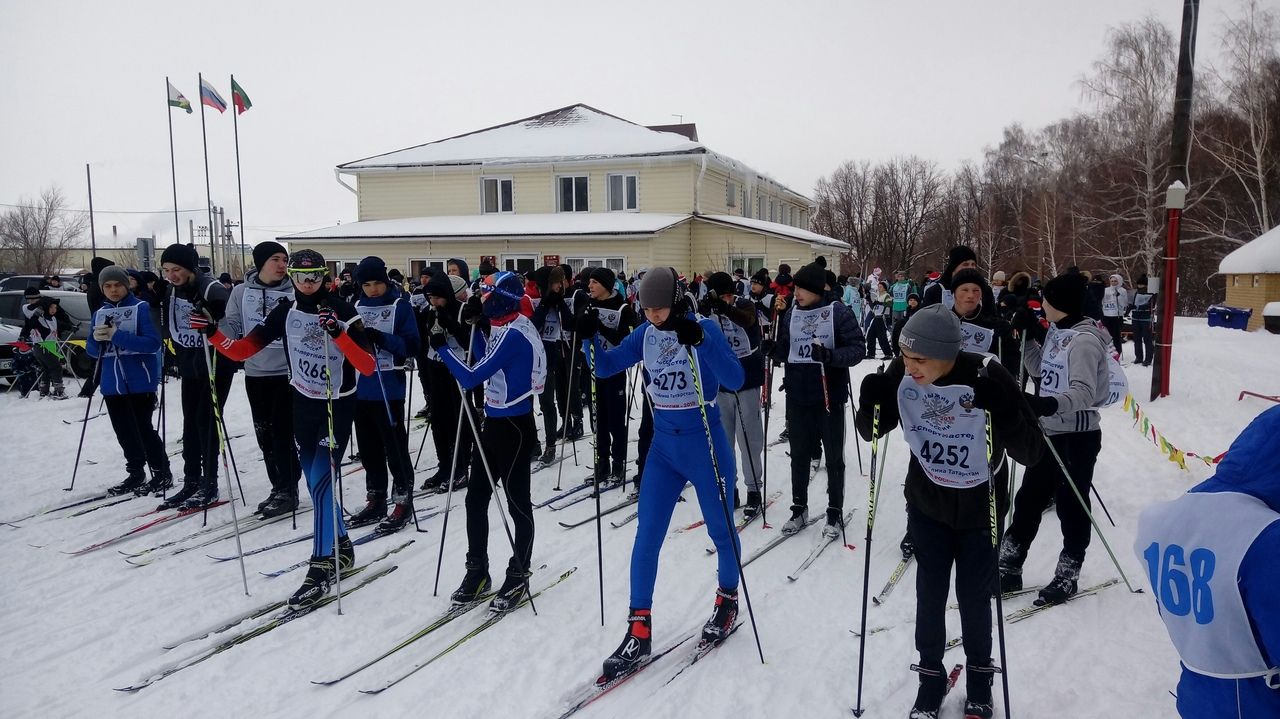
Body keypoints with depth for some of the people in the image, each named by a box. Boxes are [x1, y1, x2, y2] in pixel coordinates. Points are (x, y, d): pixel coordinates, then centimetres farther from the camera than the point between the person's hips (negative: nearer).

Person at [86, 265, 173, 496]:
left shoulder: (141, 308, -6)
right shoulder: (100, 313, 12)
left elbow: (152, 343, -16)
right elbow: (92, 351, 13)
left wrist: (117, 335, -22)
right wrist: (96, 339, -9)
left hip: (140, 381, -6)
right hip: (112, 383, 6)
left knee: (143, 428, -4)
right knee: (124, 432, 12)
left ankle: (162, 473, 9)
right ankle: (135, 474, 24)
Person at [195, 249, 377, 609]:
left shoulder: (342, 312, -16)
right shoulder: (284, 312, -3)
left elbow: (368, 367, -25)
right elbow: (241, 350, -4)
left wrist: (339, 333, -37)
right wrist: (211, 333, -20)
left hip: (339, 406, -5)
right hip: (303, 404, 5)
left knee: (320, 484, -13)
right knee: (317, 486, 13)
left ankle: (321, 569, -6)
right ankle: (341, 549, 31)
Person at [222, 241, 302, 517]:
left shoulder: (293, 294, -6)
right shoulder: (241, 292, 2)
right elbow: (232, 331, 4)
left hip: (286, 373, -4)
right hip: (255, 373, 4)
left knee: (282, 433, -3)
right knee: (264, 435, 10)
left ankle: (288, 491, 8)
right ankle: (279, 488, 22)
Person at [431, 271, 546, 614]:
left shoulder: (514, 334, -21)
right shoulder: (502, 327, 6)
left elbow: (471, 377, -22)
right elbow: (488, 362, 15)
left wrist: (441, 346, -13)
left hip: (514, 427, -9)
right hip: (494, 422, 9)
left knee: (517, 502, 5)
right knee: (476, 498, 12)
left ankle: (519, 577, 19)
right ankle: (477, 571, 25)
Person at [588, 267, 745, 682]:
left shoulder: (704, 328, -13)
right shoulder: (646, 334, 1)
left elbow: (735, 380, -25)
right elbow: (605, 367, 2)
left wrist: (699, 340, -37)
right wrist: (589, 336, -17)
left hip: (704, 444, -4)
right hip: (663, 445, 4)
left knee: (720, 529, 12)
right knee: (647, 535, 0)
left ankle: (728, 600, 38)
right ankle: (639, 631, 7)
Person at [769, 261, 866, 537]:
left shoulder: (838, 312, -8)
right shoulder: (791, 314, 5)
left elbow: (857, 350, -12)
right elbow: (782, 351, 10)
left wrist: (830, 355, -28)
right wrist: (770, 350, -10)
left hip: (830, 396, -4)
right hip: (798, 397, 4)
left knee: (833, 457, 9)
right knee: (799, 455, 13)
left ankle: (835, 513, 22)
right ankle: (799, 509, 27)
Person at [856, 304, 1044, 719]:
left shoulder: (987, 378, -28)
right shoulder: (901, 375, -19)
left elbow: (1030, 452, -25)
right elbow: (871, 431, -5)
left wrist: (1000, 410, -42)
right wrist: (870, 403, -26)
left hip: (979, 507, -2)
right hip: (926, 502, 2)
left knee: (974, 596, 9)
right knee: (930, 593, 8)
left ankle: (979, 675, 35)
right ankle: (931, 675, 30)